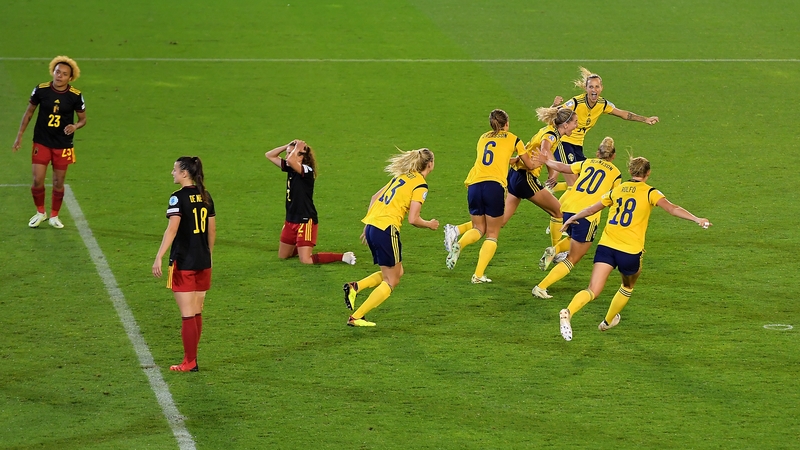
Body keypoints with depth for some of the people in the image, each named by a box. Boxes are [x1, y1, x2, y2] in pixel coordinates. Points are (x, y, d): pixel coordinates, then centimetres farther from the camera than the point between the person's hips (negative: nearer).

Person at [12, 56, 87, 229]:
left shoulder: (75, 96, -11)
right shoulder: (41, 90, -10)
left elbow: (83, 118, 2)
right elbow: (29, 112, 4)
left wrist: (75, 126, -22)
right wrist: (20, 135, 4)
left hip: (63, 145, 0)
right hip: (41, 142, 0)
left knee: (58, 183, 7)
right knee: (37, 180, -4)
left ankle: (54, 216, 25)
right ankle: (40, 212, 20)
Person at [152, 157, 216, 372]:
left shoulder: (178, 197, -13)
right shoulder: (205, 197, 7)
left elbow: (172, 229, -23)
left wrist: (159, 257, -27)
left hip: (183, 263, -6)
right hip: (203, 263, 7)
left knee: (188, 315, -1)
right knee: (197, 314, 13)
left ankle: (190, 362, 2)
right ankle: (192, 357, 20)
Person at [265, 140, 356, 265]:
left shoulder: (307, 170, -20)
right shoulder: (290, 168, 4)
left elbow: (291, 160, -40)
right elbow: (269, 155, 9)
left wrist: (297, 148, -21)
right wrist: (288, 146, -2)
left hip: (305, 221, -9)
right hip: (291, 220, 9)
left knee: (306, 261, -13)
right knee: (282, 256, 19)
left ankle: (343, 257, -2)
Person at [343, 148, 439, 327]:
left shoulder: (403, 176, 17)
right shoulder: (420, 185, -6)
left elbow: (375, 197, 21)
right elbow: (413, 219, -12)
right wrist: (430, 224, 7)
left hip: (371, 226, 8)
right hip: (386, 230, -8)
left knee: (396, 272, 21)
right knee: (391, 282, 4)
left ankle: (355, 287, 5)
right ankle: (356, 317, -2)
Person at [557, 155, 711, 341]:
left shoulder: (616, 190, 15)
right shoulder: (649, 192, 2)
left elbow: (592, 209, 24)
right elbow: (672, 208, -13)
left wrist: (573, 218, 40)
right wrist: (696, 219, -19)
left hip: (606, 245, 3)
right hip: (630, 250, -3)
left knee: (593, 291, -6)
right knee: (628, 287, 28)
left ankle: (568, 312, -33)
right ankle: (608, 322, 40)